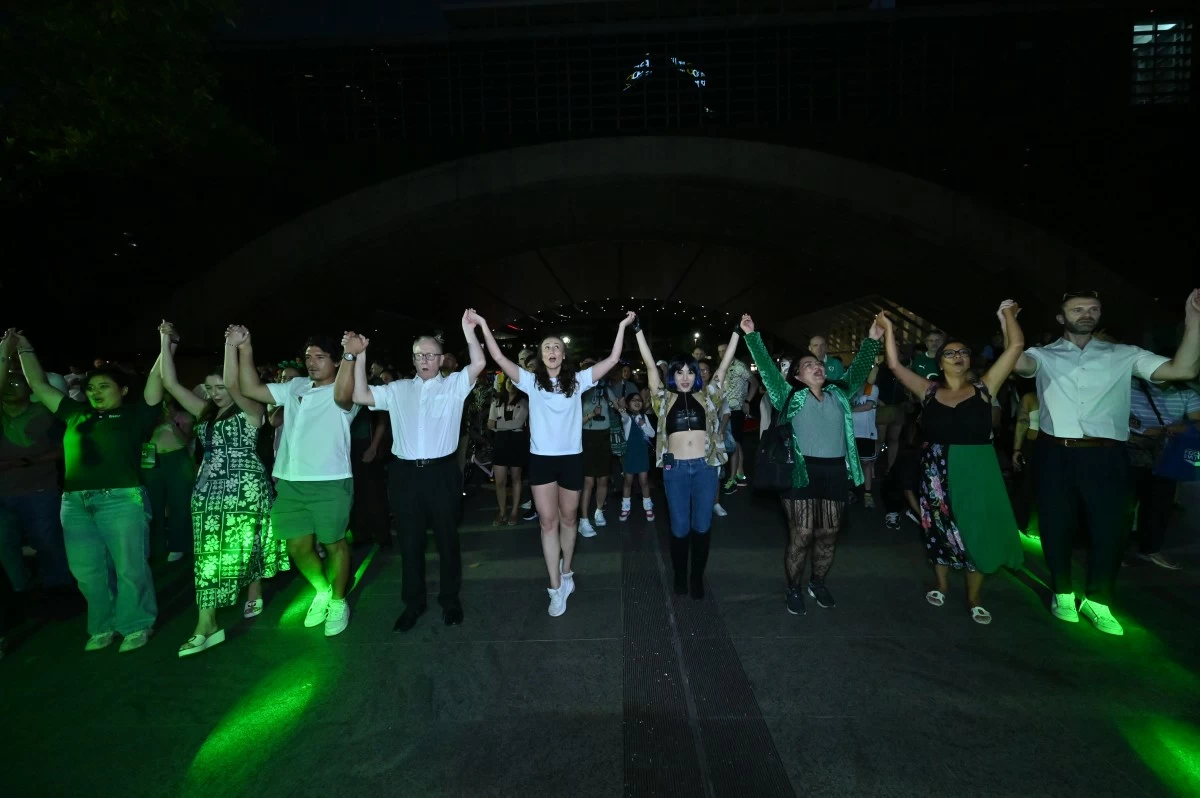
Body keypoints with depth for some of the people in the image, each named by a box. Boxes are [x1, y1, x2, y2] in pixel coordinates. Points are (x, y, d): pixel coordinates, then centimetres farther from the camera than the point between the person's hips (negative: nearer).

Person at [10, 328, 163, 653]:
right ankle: (103, 626, 26)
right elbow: (39, 386, 28)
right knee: (87, 571, 11)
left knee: (129, 567, -1)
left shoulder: (135, 414, 6)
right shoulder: (76, 414, 19)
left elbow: (156, 377, 2)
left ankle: (137, 625, 12)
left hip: (121, 499, -5)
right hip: (74, 503, 6)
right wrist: (24, 348, 30)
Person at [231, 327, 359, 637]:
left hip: (330, 483, -6)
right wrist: (244, 348, 4)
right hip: (290, 482, 6)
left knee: (333, 543, 7)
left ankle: (338, 601, 26)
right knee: (298, 545, 14)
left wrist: (350, 356, -42)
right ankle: (322, 591, 37)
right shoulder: (295, 387, 13)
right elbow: (250, 389, 11)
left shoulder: (344, 392, -6)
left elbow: (342, 396, -30)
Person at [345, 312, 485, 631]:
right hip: (405, 473, 3)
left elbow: (478, 364, -13)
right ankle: (413, 602, 30)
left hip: (442, 473, -3)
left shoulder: (454, 385, 1)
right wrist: (359, 357, 1)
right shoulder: (398, 389, 12)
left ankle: (450, 599, 28)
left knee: (447, 539, 11)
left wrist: (469, 331, -24)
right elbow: (362, 396, 6)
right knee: (410, 541, 14)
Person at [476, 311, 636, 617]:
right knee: (547, 522, 2)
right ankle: (556, 588, 9)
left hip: (571, 457, 0)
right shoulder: (532, 381, 1)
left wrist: (622, 327, -3)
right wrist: (483, 325, -9)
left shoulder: (577, 380, 2)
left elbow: (612, 360, -1)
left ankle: (566, 572, 37)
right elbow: (499, 358, -6)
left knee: (568, 519, 15)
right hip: (541, 458, 0)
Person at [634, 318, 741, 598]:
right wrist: (638, 331, -6)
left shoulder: (707, 397, 9)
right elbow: (650, 366, -1)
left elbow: (724, 366, 6)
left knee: (702, 526, 9)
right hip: (676, 468, -1)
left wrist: (736, 332, 1)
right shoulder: (665, 399, 5)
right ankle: (680, 575, 27)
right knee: (680, 528, 8)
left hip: (706, 467, 1)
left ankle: (697, 577, 25)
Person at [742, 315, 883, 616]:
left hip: (834, 471, 4)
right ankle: (793, 589, 19)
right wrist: (752, 336, -12)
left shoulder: (839, 394, 12)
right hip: (801, 472, -4)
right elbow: (767, 368, -6)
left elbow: (858, 370, 16)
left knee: (828, 535, 12)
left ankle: (818, 583, 33)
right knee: (801, 535, 1)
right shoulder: (791, 397, 1)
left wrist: (872, 341, 7)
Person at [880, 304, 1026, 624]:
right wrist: (888, 330, 0)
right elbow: (895, 365, 0)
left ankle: (973, 598, 25)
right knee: (940, 529, 14)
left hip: (976, 470, -1)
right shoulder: (930, 391, 3)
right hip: (938, 470, 1)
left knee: (977, 531, 6)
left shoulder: (983, 388, -1)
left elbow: (1016, 346, -6)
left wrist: (1007, 312, 1)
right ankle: (941, 586, 35)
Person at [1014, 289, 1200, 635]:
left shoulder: (1123, 355, 9)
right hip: (1056, 453, -1)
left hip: (1106, 455, 2)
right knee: (1056, 526, 10)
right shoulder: (1044, 356, 3)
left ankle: (1096, 600, 30)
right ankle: (1063, 594, 30)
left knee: (1111, 528, 8)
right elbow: (1017, 363, -19)